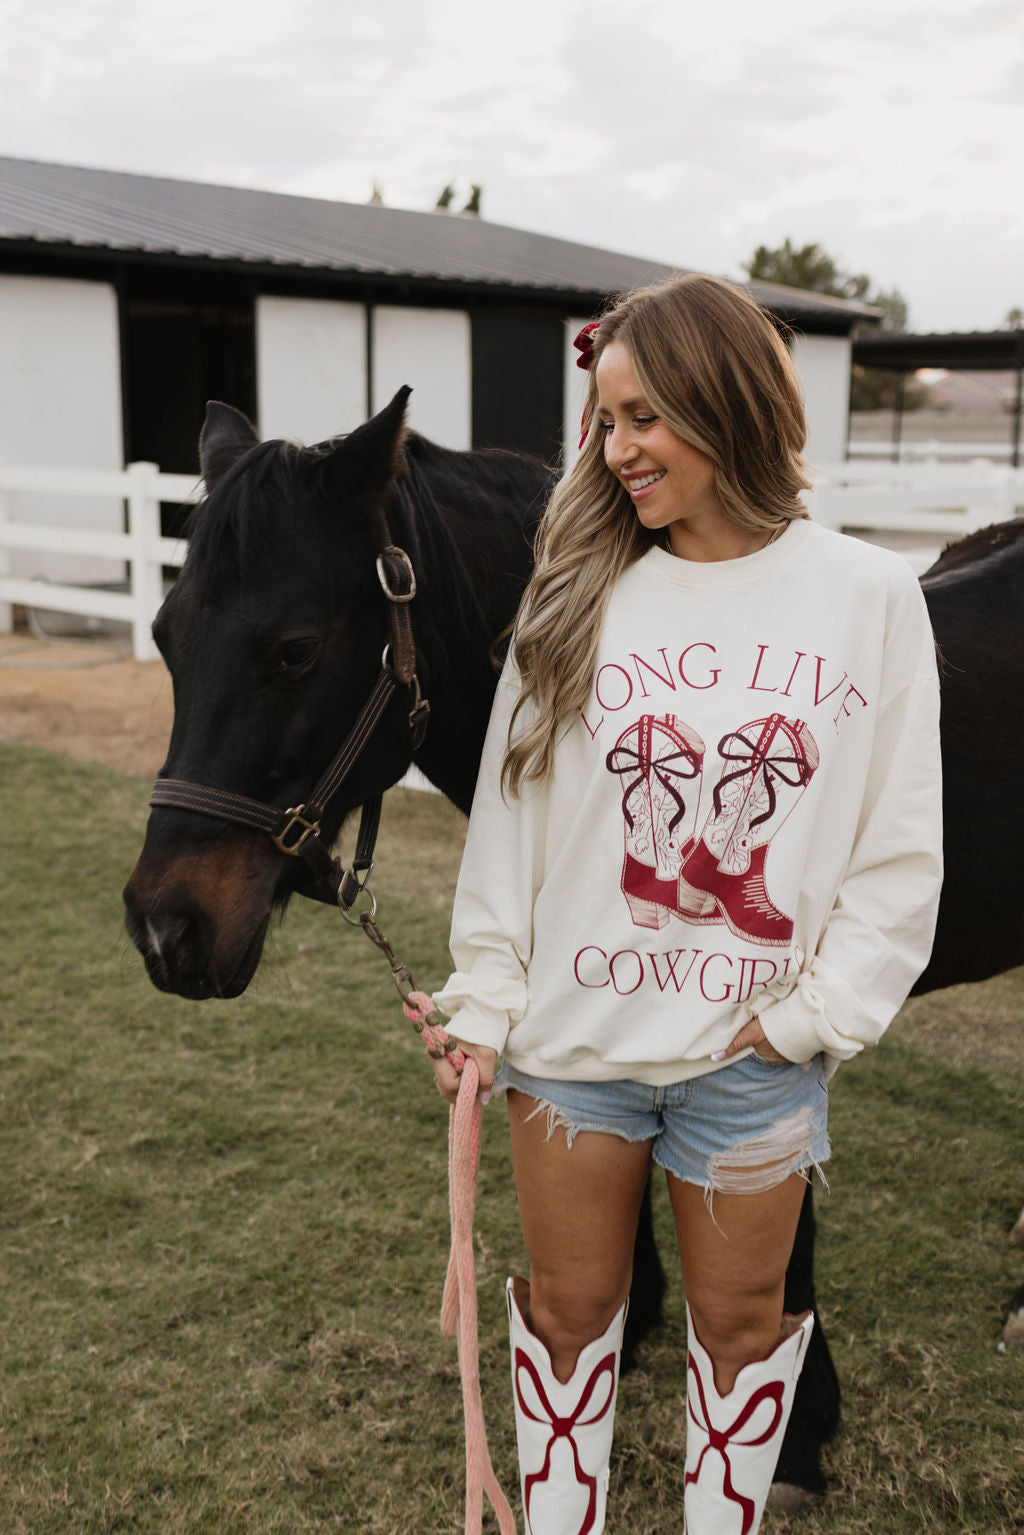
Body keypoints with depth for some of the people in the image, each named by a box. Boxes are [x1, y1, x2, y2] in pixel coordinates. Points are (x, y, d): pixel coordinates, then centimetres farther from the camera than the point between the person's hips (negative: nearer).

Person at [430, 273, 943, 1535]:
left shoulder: (869, 597, -6)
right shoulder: (579, 596, -3)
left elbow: (901, 852, -4)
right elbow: (507, 820, -1)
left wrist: (816, 1016, -9)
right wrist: (482, 1008, -3)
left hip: (755, 1051, -1)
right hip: (572, 1030, 1)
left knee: (740, 1323, 17)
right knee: (566, 1311, 17)